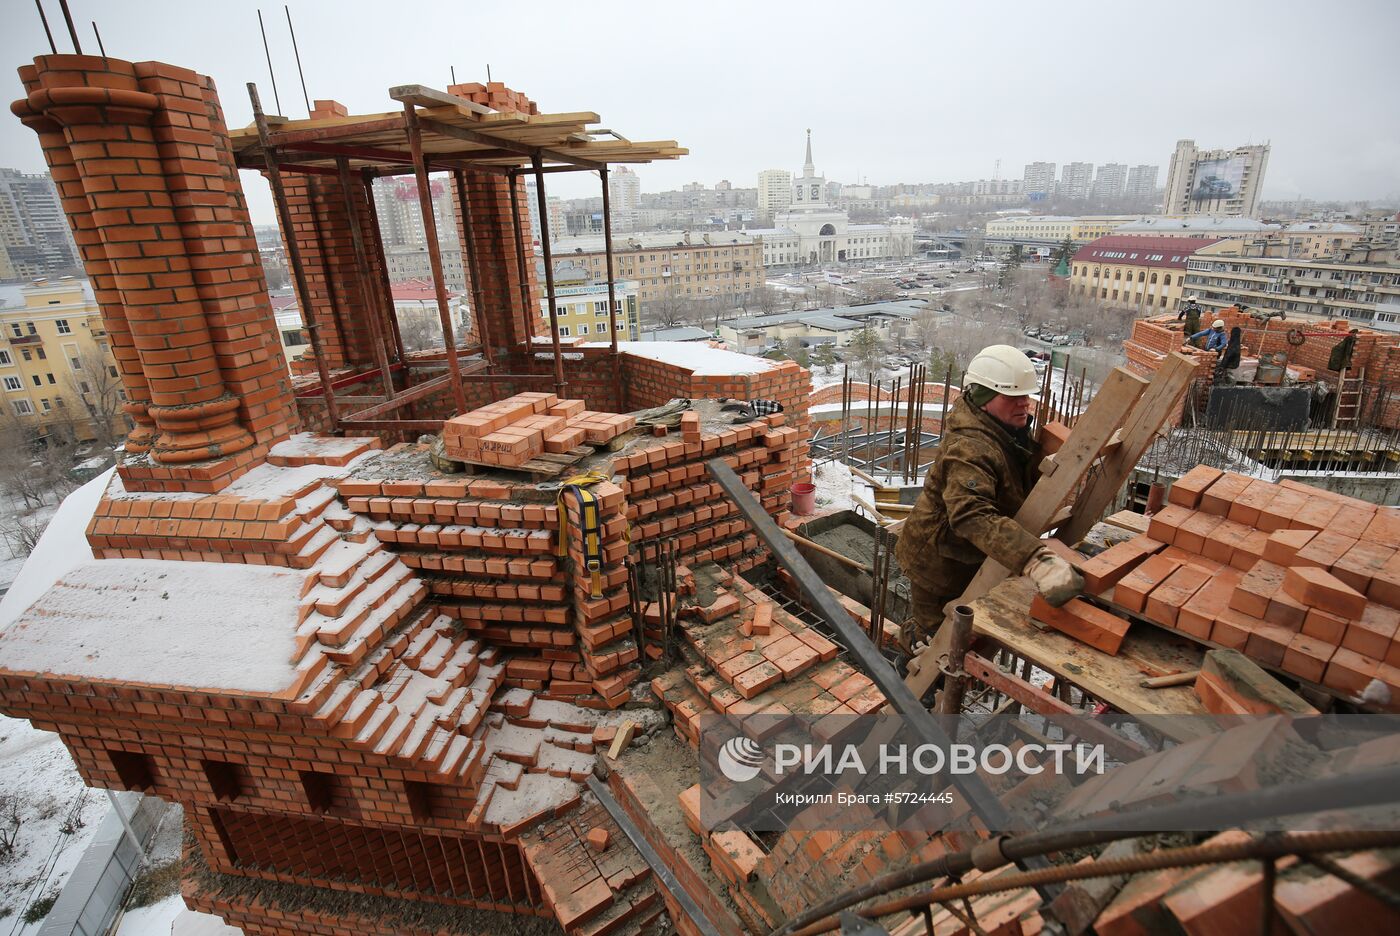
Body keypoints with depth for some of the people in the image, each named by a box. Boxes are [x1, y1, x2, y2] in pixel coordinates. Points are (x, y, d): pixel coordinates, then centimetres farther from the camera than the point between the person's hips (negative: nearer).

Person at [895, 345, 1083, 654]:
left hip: (970, 558, 10)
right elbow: (973, 516, -53)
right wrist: (1035, 560, -64)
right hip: (939, 562, -10)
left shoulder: (1009, 431, 0)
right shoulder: (969, 448, -36)